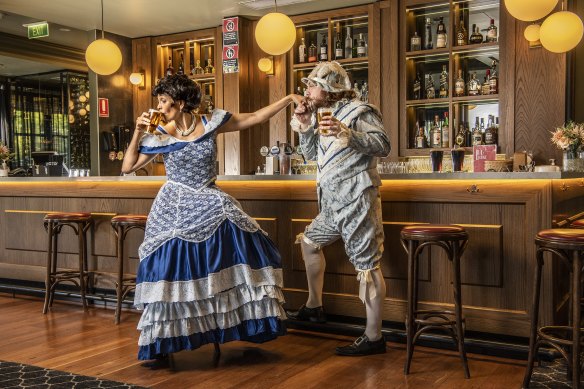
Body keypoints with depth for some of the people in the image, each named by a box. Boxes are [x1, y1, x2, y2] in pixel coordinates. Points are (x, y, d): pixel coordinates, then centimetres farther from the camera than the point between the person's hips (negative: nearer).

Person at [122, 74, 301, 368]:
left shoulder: (211, 122, -1)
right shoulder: (160, 136, -2)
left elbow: (254, 118, 5)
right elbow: (128, 167, 2)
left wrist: (288, 99, 2)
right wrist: (137, 133, -10)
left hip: (210, 204, 2)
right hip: (175, 208, -1)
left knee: (242, 249, -8)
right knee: (169, 266, -8)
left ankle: (250, 324, 11)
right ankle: (160, 345, 6)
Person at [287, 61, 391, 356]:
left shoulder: (358, 111, -8)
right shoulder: (324, 114, 18)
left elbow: (383, 146, -18)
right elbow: (311, 154, 20)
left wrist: (347, 133, -29)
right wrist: (305, 126, 6)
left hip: (356, 201, -10)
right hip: (334, 204, 10)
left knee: (366, 264, -9)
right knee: (310, 241, 22)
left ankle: (374, 337, -5)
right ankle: (314, 307, 36)